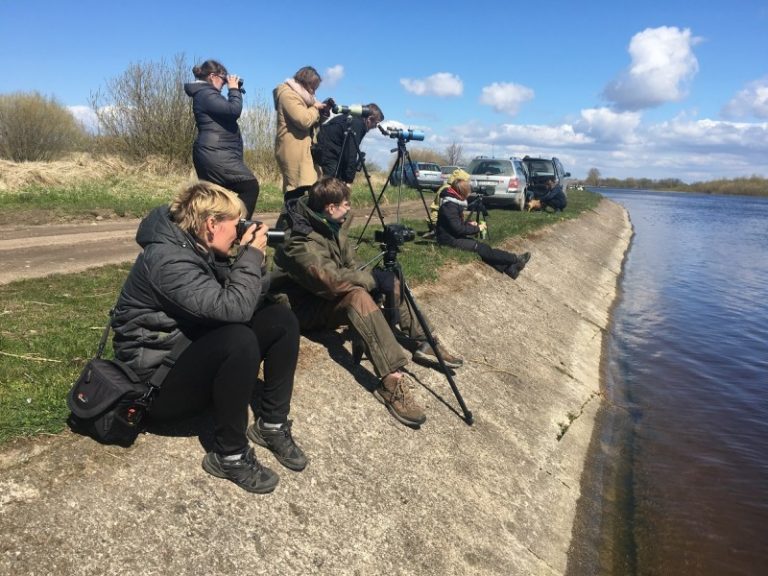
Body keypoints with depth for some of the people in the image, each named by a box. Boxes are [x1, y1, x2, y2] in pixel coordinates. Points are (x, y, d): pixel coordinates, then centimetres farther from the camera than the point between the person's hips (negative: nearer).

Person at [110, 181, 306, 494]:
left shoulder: (197, 248, 3)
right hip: (157, 378, -9)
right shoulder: (167, 258, -26)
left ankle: (272, 424, 3)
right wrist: (252, 255, -21)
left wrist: (250, 258, -10)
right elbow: (233, 308, -35)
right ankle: (230, 456, -17)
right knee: (239, 340, -36)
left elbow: (250, 299, 5)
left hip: (197, 350, 9)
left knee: (281, 319, -4)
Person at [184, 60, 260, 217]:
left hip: (213, 154, 11)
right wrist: (234, 89, -5)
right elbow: (234, 110, -21)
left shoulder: (205, 94, 22)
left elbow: (226, 110, 27)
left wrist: (234, 91, 16)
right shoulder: (206, 94, -10)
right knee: (250, 186, -10)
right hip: (216, 154, -11)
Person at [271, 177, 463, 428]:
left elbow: (349, 267, 5)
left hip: (329, 295, 9)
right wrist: (373, 278, -26)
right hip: (305, 306, -9)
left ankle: (423, 343, -2)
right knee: (358, 297, -36)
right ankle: (391, 380, -42)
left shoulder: (333, 226, 1)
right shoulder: (301, 241, -26)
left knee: (391, 281, -3)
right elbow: (331, 281, -36)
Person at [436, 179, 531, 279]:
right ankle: (515, 259, -8)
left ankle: (509, 268, -14)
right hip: (450, 239, -9)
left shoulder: (454, 202, 9)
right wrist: (477, 229, -13)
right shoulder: (450, 206, -23)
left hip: (454, 235, 9)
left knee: (481, 247, -6)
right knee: (481, 248, -13)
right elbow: (458, 229, -25)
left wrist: (468, 224, 2)